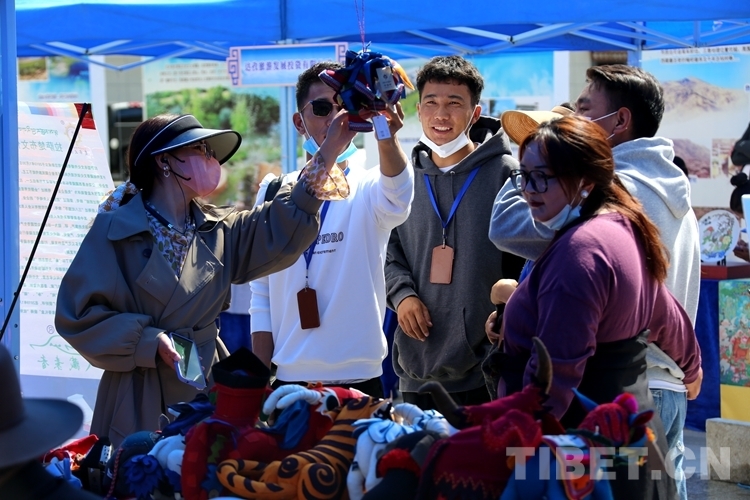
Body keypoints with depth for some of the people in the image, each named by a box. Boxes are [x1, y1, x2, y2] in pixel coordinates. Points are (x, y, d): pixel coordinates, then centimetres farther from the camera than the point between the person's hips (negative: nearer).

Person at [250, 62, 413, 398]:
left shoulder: (369, 188, -1)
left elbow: (397, 195, -27)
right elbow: (262, 294, 11)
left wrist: (386, 136, -47)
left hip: (358, 379, -2)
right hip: (288, 380, 3)